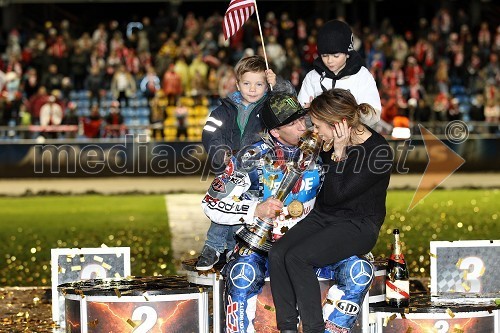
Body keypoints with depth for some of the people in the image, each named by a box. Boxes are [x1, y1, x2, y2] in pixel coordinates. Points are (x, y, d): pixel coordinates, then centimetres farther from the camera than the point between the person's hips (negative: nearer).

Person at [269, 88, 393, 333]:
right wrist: (325, 149, 0)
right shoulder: (335, 142, 0)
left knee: (296, 257, -28)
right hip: (322, 217, 7)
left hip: (358, 226, -7)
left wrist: (338, 153, -22)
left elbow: (334, 196, -21)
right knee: (277, 253, -18)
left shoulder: (379, 152, -19)